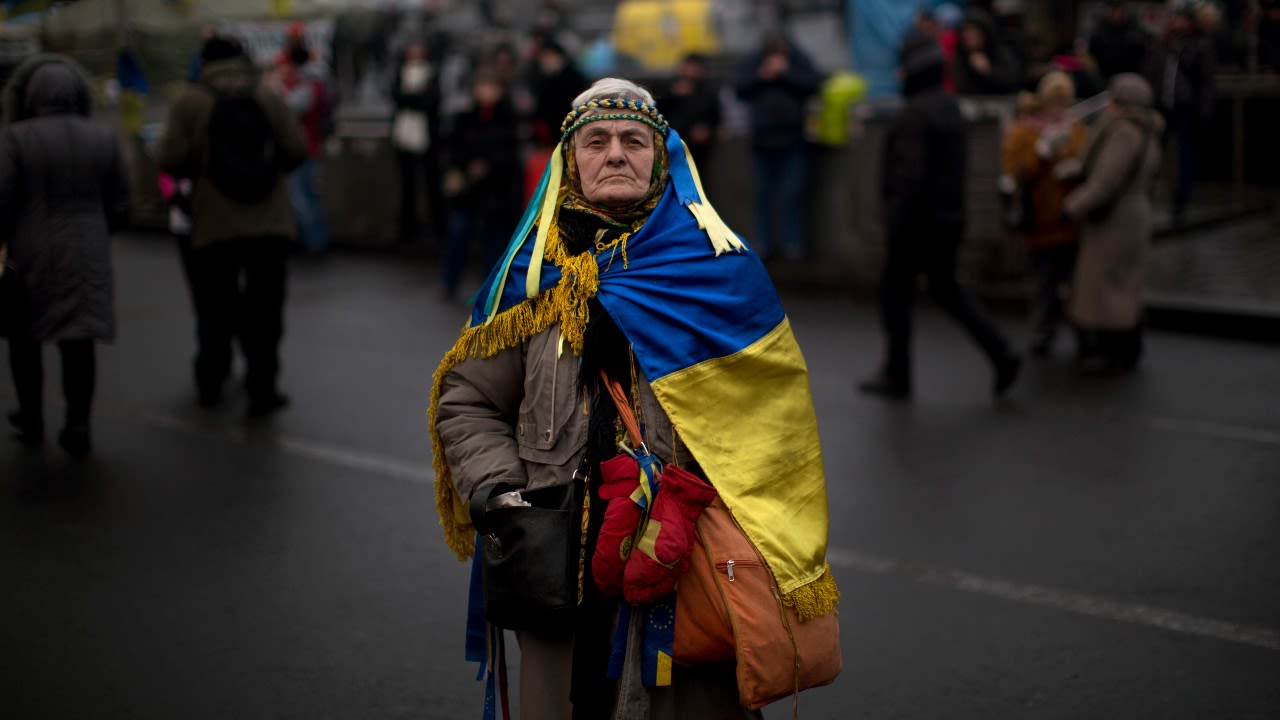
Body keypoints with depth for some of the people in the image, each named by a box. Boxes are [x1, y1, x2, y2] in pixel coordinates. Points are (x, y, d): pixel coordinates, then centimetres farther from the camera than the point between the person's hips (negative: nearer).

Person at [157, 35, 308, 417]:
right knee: (264, 307, 4)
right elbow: (296, 150, -1)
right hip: (270, 224, 0)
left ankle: (210, 382, 26)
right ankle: (262, 388, 1)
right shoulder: (267, 95, 3)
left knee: (215, 308, 13)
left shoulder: (190, 101, -2)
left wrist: (199, 169, 13)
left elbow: (170, 160, -8)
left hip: (214, 225, 0)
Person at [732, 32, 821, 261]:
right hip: (762, 140, 2)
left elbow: (812, 84, -14)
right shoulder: (753, 63, 4)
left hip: (793, 141, -2)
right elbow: (739, 87, -5)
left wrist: (785, 73, -18)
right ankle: (764, 243, 13)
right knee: (763, 193, 6)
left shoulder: (799, 61, 0)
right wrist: (761, 76, -18)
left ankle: (792, 242, 3)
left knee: (792, 194, -3)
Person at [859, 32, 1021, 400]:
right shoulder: (951, 107, 10)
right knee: (946, 289, 18)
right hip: (949, 218, 9)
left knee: (896, 294, 5)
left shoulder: (914, 114, -19)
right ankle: (1000, 356, 9)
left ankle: (896, 376, 13)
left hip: (918, 221, -9)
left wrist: (895, 226, -20)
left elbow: (909, 176, -24)